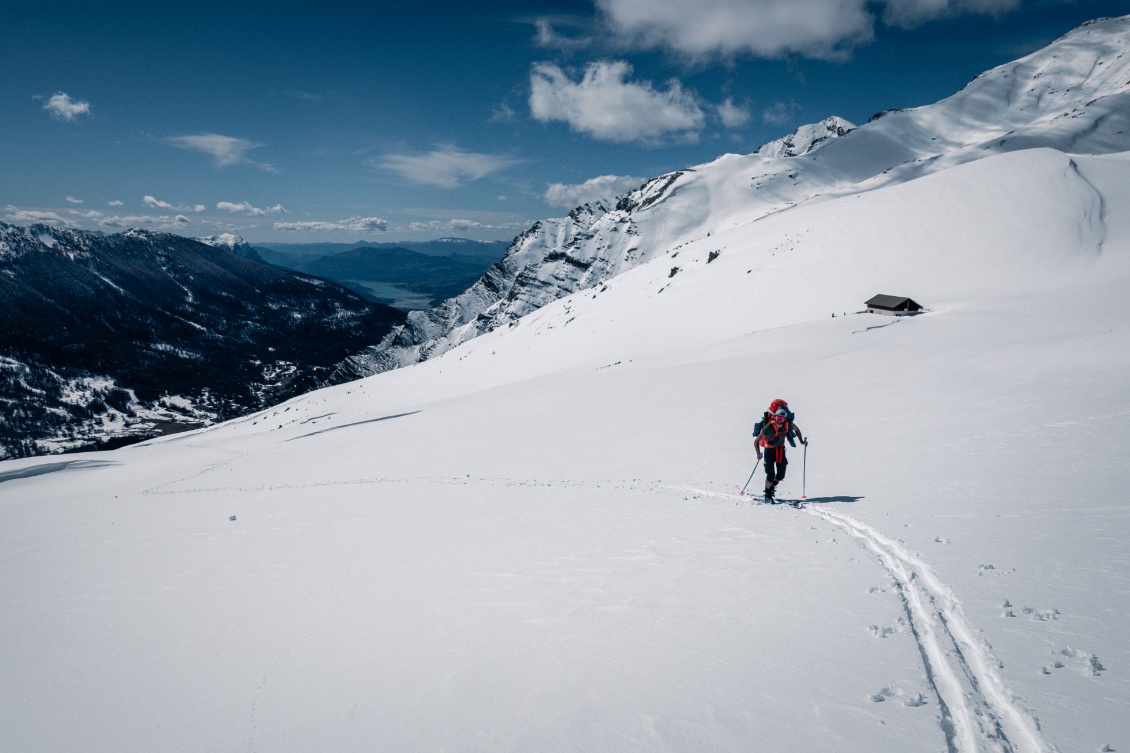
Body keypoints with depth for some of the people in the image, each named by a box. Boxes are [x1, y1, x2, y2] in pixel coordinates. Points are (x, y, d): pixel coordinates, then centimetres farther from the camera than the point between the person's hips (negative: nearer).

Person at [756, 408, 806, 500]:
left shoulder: (788, 424, -15)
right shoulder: (769, 426, -27)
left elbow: (796, 429, 10)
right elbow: (757, 440, -21)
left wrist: (801, 441, 6)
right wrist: (758, 454, -30)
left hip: (781, 449, 4)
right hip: (769, 450, -4)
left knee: (781, 475, 4)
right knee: (771, 474, -9)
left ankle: (772, 486, 34)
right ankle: (768, 494, 9)